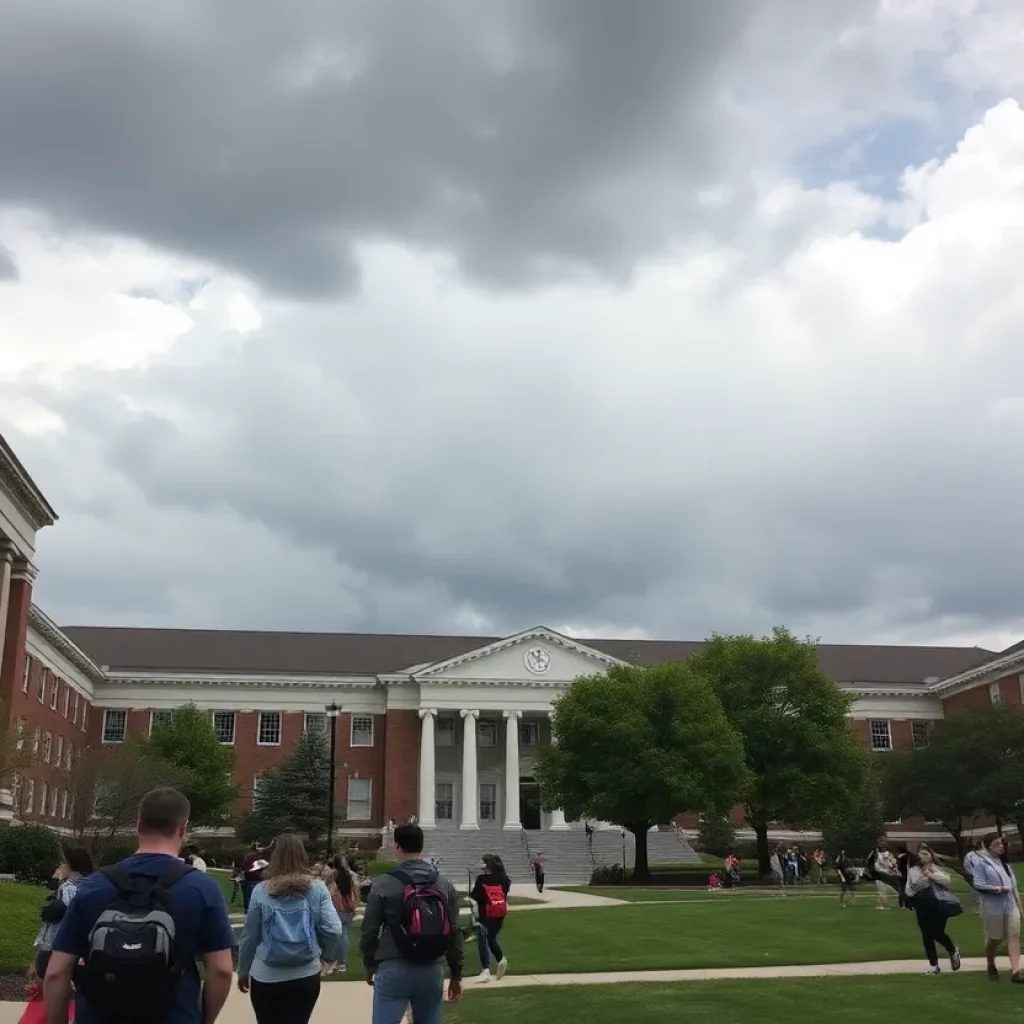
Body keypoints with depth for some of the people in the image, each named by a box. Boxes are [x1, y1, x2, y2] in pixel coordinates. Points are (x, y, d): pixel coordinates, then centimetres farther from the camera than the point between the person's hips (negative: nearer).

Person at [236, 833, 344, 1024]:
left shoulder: (261, 890, -3)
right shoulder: (317, 888, -3)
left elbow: (249, 936, 2)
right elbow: (333, 930, -9)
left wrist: (243, 971, 15)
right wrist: (329, 956, 10)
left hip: (265, 977, 0)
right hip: (306, 976, 0)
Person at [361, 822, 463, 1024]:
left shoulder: (383, 884, -5)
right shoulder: (445, 885, 5)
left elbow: (370, 930, -1)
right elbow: (454, 933, 6)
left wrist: (369, 965, 15)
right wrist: (456, 975, 13)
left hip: (393, 970, -3)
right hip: (432, 970, 3)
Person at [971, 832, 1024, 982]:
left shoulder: (1003, 861, 12)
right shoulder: (980, 863, -11)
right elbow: (978, 885, -17)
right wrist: (995, 888, -25)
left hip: (1011, 906, 5)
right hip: (993, 908, -5)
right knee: (994, 939, 8)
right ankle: (991, 966, 31)